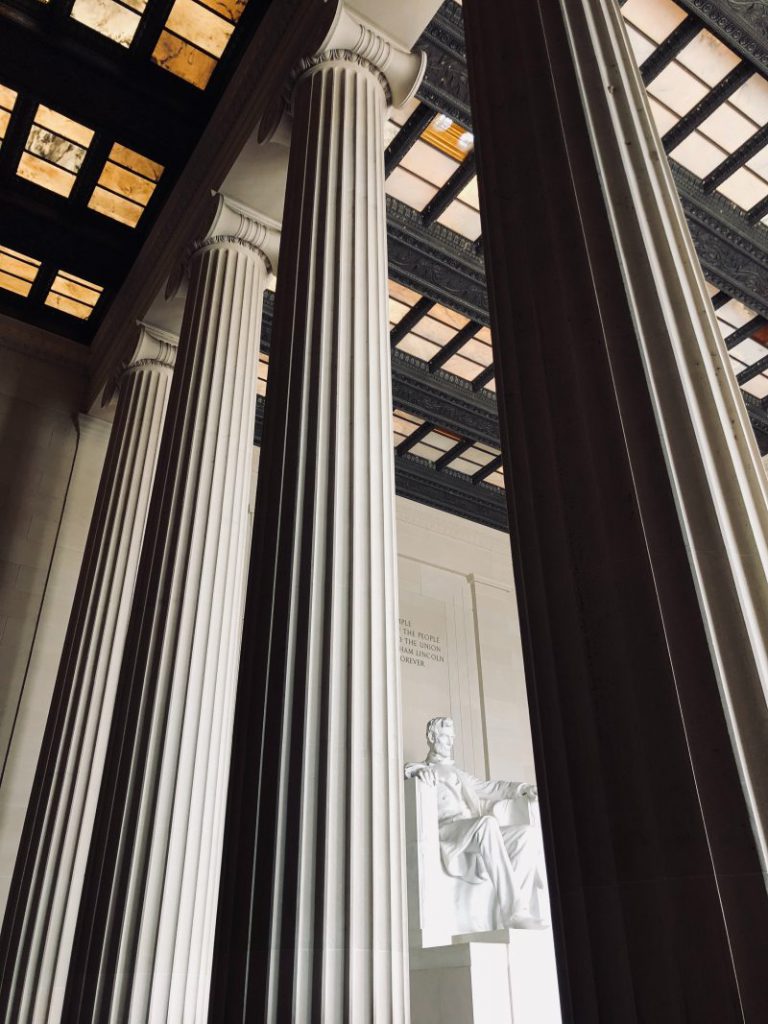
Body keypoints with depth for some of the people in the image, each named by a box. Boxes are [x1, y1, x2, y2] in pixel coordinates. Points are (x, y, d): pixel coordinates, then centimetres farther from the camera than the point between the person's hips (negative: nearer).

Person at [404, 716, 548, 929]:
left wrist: (523, 788, 15)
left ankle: (507, 914, -28)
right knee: (487, 822, -37)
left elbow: (489, 788, 31)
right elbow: (403, 772, -4)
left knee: (529, 832, -18)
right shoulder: (418, 768, 18)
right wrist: (419, 771, -27)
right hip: (446, 831, -6)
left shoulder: (458, 774, 37)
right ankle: (513, 911, -40)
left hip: (476, 834, 7)